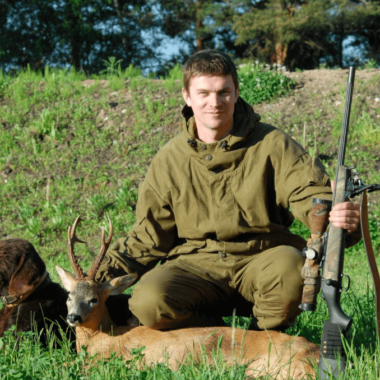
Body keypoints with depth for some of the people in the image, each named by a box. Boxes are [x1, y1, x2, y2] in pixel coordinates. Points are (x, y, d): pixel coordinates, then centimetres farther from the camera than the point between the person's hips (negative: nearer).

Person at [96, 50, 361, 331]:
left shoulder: (272, 145, 1)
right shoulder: (169, 160, 7)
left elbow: (311, 193, -9)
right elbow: (148, 236, 12)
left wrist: (339, 217, -35)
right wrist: (105, 275, -2)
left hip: (260, 261, -1)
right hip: (197, 265, 1)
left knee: (289, 264, -36)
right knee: (147, 301, -29)